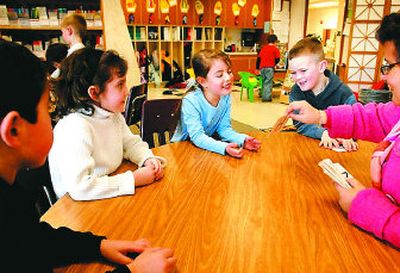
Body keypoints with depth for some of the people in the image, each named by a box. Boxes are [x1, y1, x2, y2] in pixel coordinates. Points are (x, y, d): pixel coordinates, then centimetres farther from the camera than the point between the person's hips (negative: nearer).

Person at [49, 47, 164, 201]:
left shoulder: (113, 114, 2)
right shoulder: (75, 128, -27)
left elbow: (131, 143, 14)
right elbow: (79, 187, -33)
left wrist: (148, 159, -8)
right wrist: (134, 179, -27)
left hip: (110, 196, 8)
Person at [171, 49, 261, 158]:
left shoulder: (225, 97, -9)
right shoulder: (191, 101, -26)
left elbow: (224, 128, -6)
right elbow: (197, 137, -30)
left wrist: (243, 139, -24)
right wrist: (224, 148, -45)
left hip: (209, 143, 4)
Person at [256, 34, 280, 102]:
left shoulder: (263, 48, 15)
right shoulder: (275, 49, 1)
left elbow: (258, 58, 13)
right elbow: (277, 59, -2)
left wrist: (257, 68, 17)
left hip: (262, 68, 5)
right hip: (269, 68, -5)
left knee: (263, 81, 16)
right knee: (268, 82, -1)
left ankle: (263, 95, 21)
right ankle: (267, 97, -4)